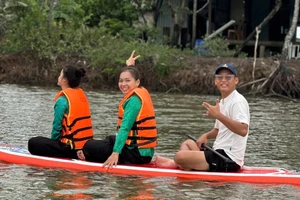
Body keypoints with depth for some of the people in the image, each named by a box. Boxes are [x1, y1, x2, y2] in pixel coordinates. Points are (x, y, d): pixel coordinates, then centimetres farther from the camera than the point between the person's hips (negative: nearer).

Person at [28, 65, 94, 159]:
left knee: (33, 143, -1)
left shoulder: (62, 100, -14)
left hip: (72, 149, -9)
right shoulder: (82, 94, 10)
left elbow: (57, 127, -12)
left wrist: (53, 140, 8)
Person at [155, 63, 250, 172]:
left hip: (228, 160, -11)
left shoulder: (238, 101, -14)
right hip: (220, 154, 11)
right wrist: (206, 135, 9)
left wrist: (218, 115, -32)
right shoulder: (223, 102, 18)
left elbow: (243, 130, -29)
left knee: (180, 156, -22)